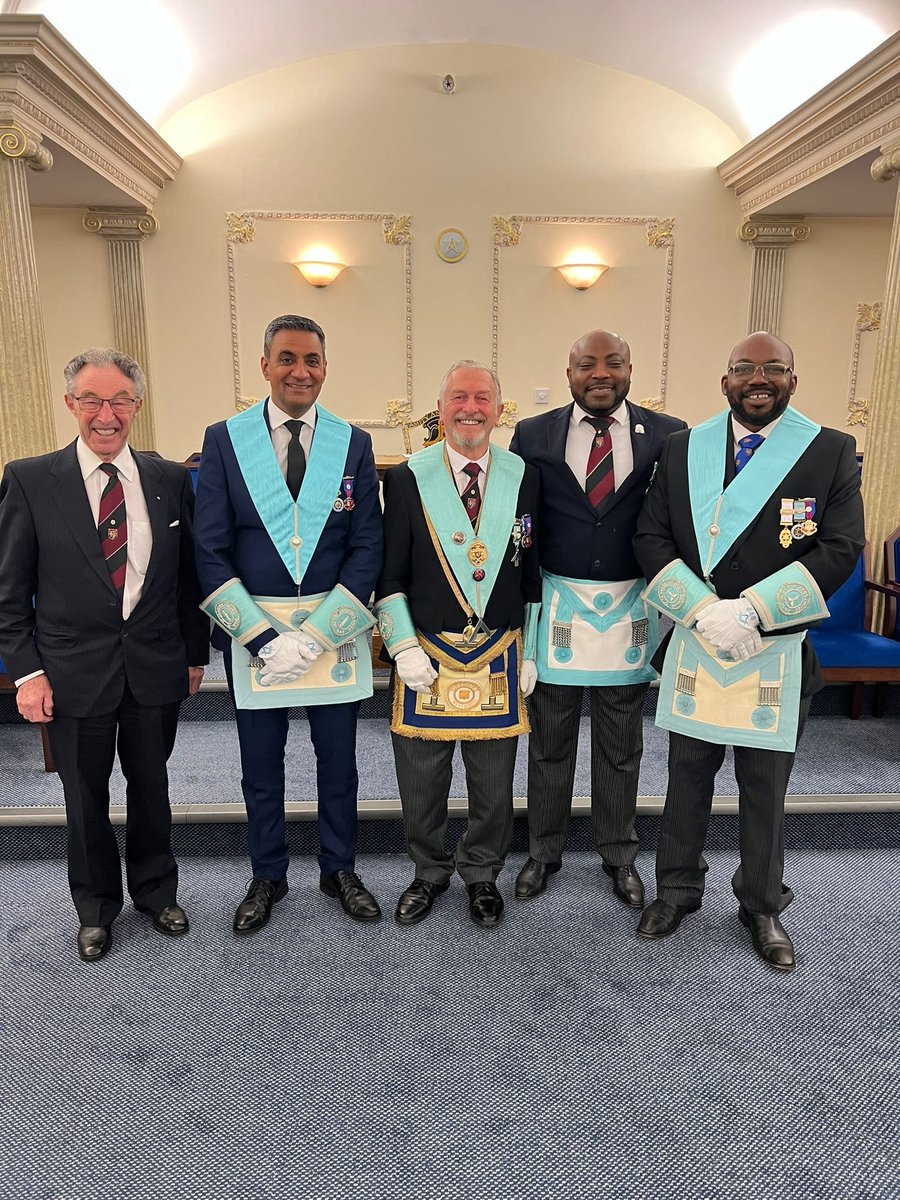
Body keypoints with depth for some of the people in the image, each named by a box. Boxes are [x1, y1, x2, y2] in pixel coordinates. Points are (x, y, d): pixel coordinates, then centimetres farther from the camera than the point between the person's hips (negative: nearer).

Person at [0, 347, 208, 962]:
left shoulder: (171, 480, 0)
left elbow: (190, 574, 6)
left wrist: (195, 652, 7)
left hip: (156, 669, 2)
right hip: (73, 673, -1)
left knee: (152, 790, 17)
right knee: (85, 799, 14)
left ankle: (156, 890, 41)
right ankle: (96, 908, 38)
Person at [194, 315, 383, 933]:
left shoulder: (354, 443, 0)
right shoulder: (224, 439, -2)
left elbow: (367, 548, -3)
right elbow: (210, 550, -5)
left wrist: (314, 636, -13)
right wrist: (263, 637, -13)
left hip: (334, 627, 1)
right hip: (250, 628, 0)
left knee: (338, 759, 14)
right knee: (261, 766, 14)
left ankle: (340, 869, 36)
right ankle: (268, 876, 36)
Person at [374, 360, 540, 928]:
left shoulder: (524, 478, 3)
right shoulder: (407, 479, -2)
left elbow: (532, 573, 7)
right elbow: (389, 575, 0)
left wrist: (529, 653, 5)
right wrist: (403, 647, -9)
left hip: (499, 657, 1)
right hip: (427, 653, -1)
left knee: (493, 782, 12)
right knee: (422, 780, 11)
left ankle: (482, 873, 36)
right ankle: (430, 871, 36)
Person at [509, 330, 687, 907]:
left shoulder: (668, 436, -2)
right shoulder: (533, 435, -2)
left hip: (629, 609, 0)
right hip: (557, 606, 0)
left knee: (621, 748, 15)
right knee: (549, 743, 13)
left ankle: (620, 854, 35)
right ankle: (544, 850, 33)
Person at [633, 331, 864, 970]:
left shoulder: (831, 451, -2)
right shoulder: (683, 448, 3)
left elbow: (841, 548, -9)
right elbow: (651, 537, -2)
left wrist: (748, 610, -19)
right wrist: (704, 611, -16)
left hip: (778, 653, -1)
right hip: (695, 647, 2)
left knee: (765, 789, 13)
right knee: (688, 777, 14)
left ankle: (763, 907, 34)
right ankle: (678, 890, 34)